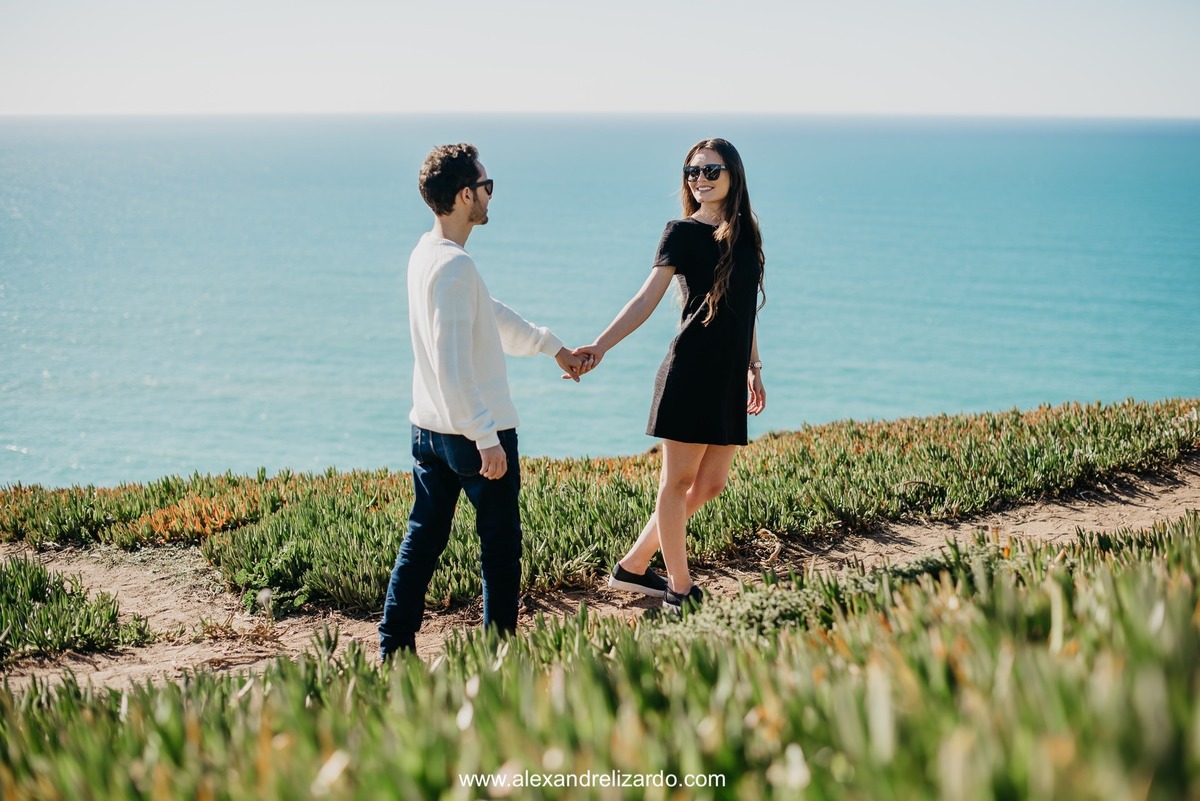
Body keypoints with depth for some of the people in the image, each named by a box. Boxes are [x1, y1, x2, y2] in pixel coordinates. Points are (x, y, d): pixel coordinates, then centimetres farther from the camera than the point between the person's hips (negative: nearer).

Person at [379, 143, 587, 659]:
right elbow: (452, 364, -26)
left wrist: (552, 346, 31)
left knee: (422, 540, 14)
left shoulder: (425, 254, 9)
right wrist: (486, 437, -26)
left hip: (427, 429, 9)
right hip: (474, 433, -9)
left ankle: (394, 649, 17)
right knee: (500, 545, 5)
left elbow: (493, 315, 22)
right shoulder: (455, 266, -21)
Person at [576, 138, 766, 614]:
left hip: (730, 377, 7)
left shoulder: (744, 233, 15)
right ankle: (680, 590, 8)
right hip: (692, 369, -7)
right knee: (678, 480, -1)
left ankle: (633, 566, 19)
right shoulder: (683, 233, -3)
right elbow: (647, 299, -9)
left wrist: (753, 369, 23)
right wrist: (600, 346, -20)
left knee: (711, 484, 8)